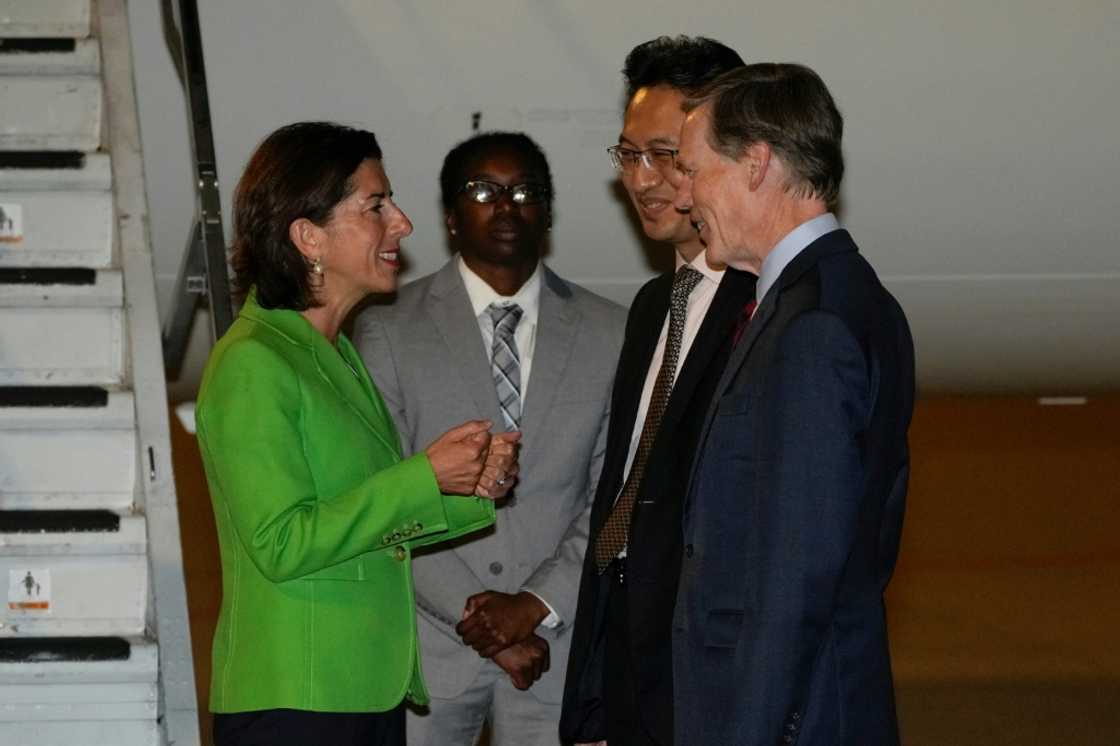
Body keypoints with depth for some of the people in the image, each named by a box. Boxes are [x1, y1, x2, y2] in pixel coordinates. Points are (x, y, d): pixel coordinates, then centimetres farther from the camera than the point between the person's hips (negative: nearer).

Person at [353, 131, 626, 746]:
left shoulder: (607, 336, 6)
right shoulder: (389, 331, 0)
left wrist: (536, 604, -10)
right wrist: (474, 619, -11)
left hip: (556, 642, 1)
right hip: (427, 642, -1)